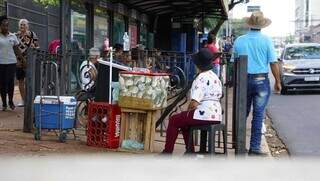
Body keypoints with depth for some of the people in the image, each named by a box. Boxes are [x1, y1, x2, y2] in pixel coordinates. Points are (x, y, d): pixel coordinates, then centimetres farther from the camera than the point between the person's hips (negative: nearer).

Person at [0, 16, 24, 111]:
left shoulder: (13, 36, 8)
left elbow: (17, 50, 12)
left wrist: (23, 59, 7)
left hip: (11, 62, 1)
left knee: (11, 82, 3)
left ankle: (11, 102, 17)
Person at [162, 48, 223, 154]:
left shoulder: (201, 78, -16)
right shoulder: (215, 77, 13)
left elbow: (194, 102, -24)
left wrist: (189, 109, -2)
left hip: (204, 115, -9)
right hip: (216, 115, 9)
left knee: (173, 120, 7)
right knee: (183, 120, 30)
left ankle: (167, 152, 13)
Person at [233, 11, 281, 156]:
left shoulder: (239, 40, 2)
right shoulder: (266, 41, -6)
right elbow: (273, 63, -7)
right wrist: (278, 82, 2)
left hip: (243, 80, 3)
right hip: (261, 80, -3)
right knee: (258, 115, 2)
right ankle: (254, 147, 2)